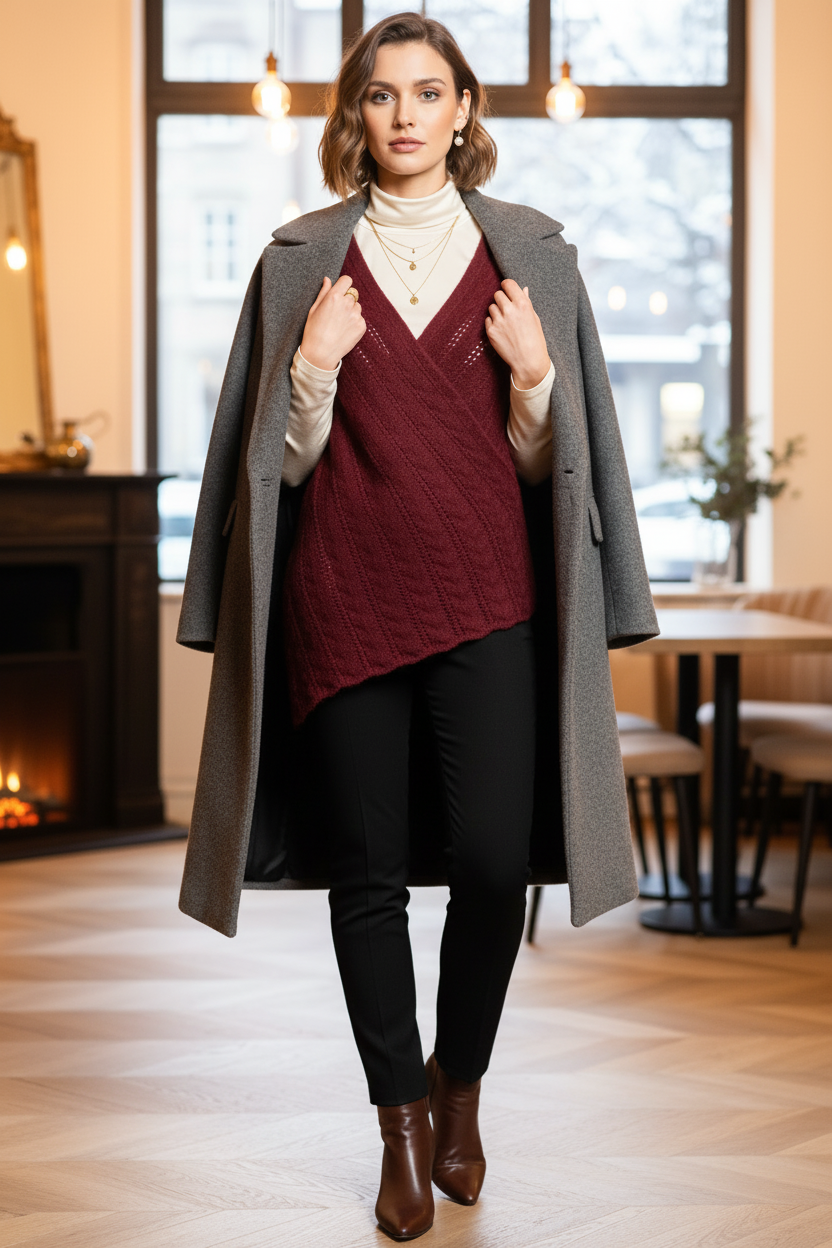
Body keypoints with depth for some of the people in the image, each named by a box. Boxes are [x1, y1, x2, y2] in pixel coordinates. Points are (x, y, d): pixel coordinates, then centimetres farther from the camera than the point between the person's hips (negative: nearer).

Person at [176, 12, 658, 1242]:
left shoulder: (529, 252, 6)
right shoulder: (303, 260, 6)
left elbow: (547, 458, 6)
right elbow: (286, 458, 6)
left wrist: (536, 376, -12)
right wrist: (311, 368, -11)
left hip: (487, 596, 0)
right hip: (345, 598, 0)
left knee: (493, 857, -7)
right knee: (368, 866, 2)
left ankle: (458, 1082, 20)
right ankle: (402, 1126, 18)